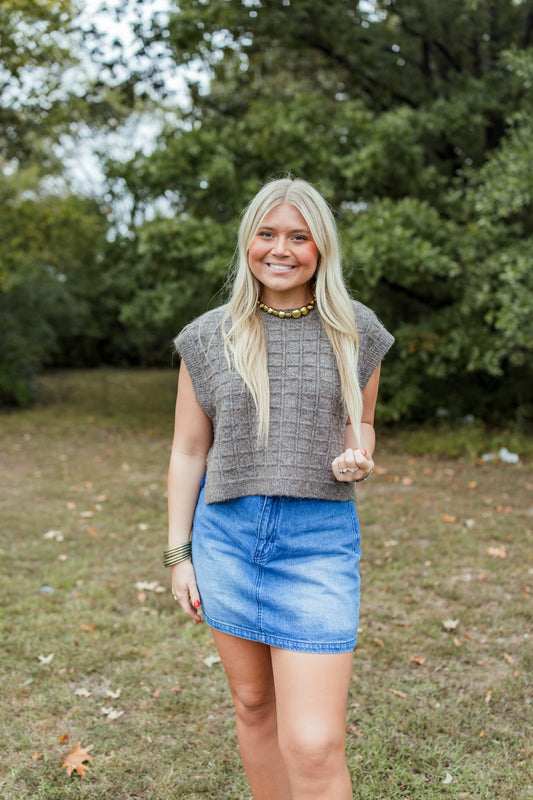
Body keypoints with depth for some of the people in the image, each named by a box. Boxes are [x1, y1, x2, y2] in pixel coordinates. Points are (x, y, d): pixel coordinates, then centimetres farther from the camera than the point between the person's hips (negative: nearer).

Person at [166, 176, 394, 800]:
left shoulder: (357, 331, 3)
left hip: (319, 541, -2)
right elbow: (188, 452, 7)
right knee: (253, 706, 16)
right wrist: (178, 555, 6)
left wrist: (359, 458, -7)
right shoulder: (209, 337, 2)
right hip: (227, 536, 2)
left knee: (312, 747, -8)